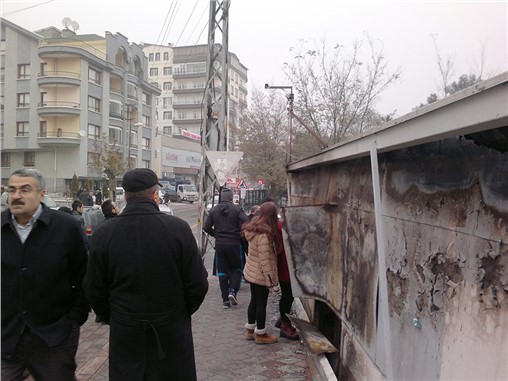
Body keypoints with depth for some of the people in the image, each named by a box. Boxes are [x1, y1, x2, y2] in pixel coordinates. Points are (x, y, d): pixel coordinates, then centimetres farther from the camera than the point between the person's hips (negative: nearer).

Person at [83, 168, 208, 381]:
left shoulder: (103, 233, -10)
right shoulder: (178, 229, -16)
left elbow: (93, 289, -1)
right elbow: (198, 284, -10)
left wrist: (113, 318, 15)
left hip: (124, 333, 2)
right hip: (171, 332, -1)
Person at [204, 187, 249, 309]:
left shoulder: (213, 210, 2)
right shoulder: (237, 209, -7)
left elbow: (207, 227, 0)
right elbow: (246, 224, -17)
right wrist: (240, 234, 1)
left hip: (219, 244, 3)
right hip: (234, 243, -2)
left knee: (222, 272, 10)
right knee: (236, 269, 15)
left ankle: (225, 300, 11)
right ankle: (233, 291, -6)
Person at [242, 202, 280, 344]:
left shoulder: (255, 229, 3)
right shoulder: (264, 234, -25)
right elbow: (265, 260, -24)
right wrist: (271, 280, -18)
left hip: (252, 272, 9)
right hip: (261, 275, -9)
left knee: (254, 301, 18)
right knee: (261, 303, 5)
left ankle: (250, 331, 31)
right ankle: (261, 334, 18)